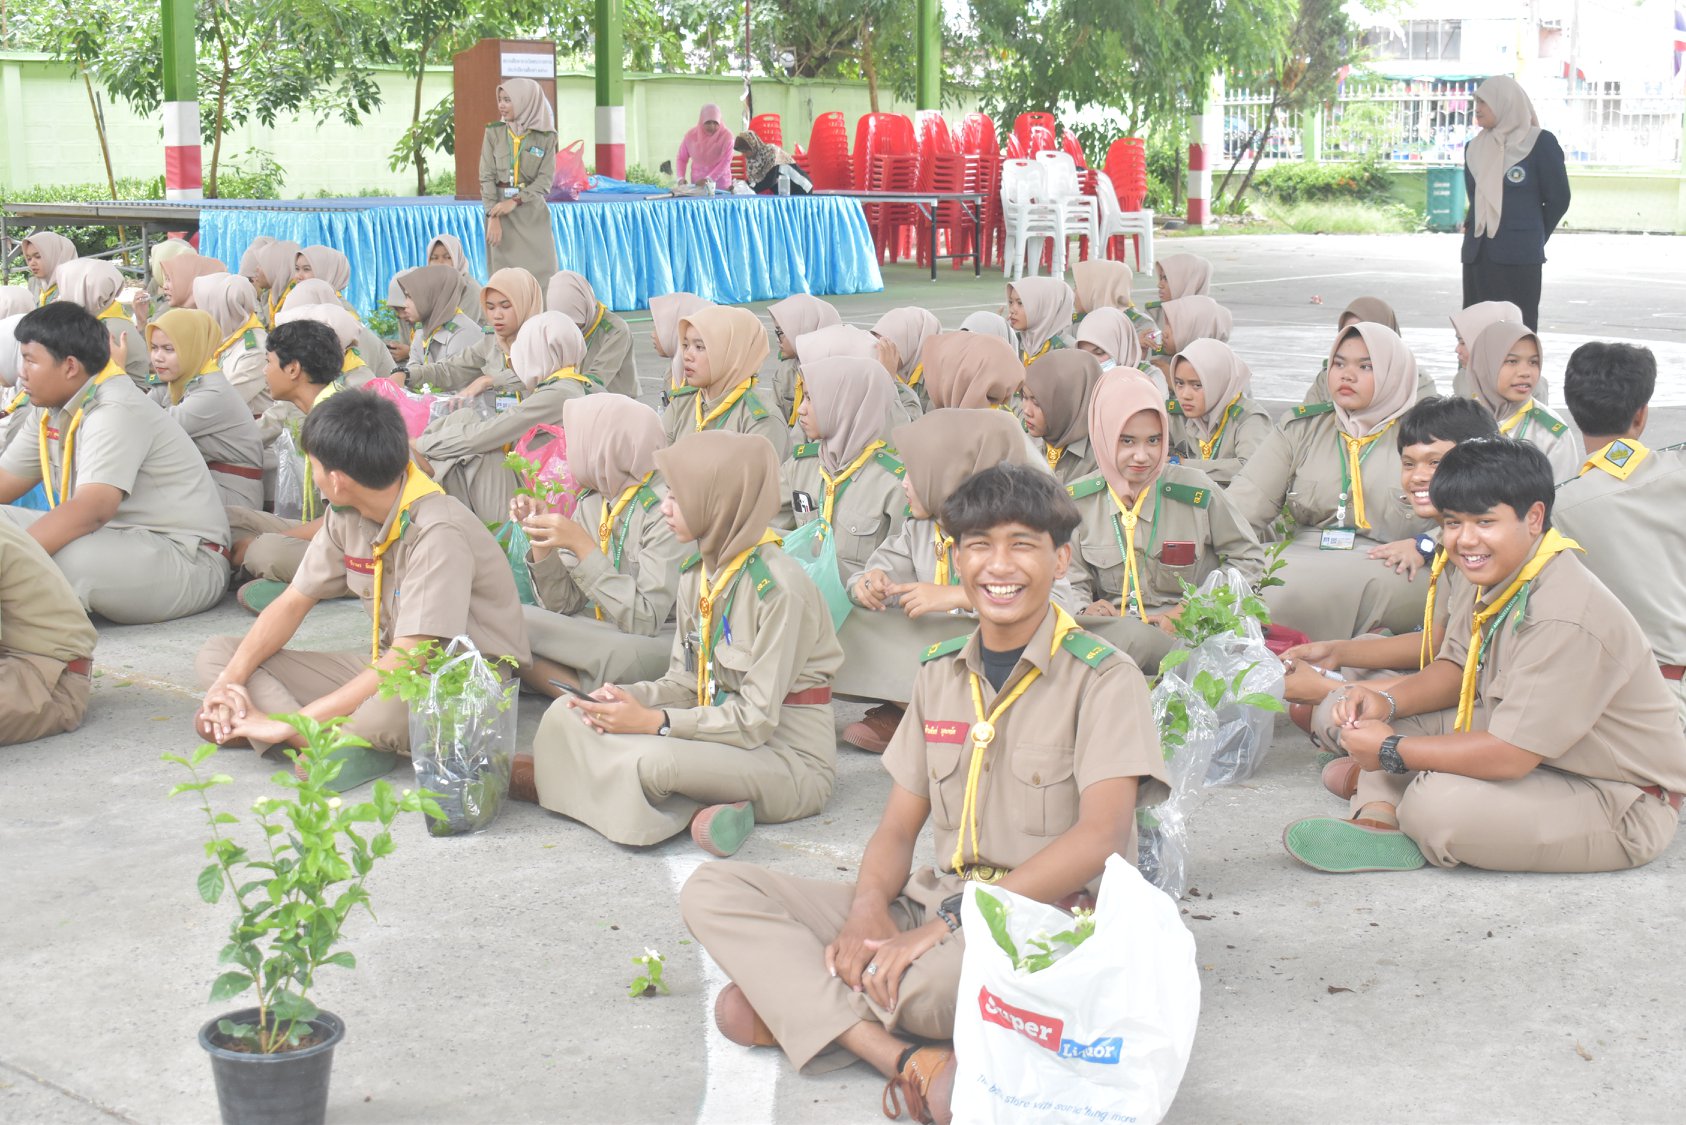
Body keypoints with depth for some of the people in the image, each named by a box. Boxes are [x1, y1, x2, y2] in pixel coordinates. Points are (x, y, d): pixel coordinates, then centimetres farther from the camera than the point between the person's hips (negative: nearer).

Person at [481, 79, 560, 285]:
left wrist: (515, 202, -16)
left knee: (539, 273, -2)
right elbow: (487, 177, -2)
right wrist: (493, 216, -12)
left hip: (533, 215, 0)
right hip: (500, 210, 0)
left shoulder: (545, 137, 0)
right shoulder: (493, 133, 2)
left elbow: (545, 180, -5)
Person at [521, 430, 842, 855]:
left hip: (789, 758, -9)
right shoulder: (697, 573, 7)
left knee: (650, 759, -37)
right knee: (565, 715, -6)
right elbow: (685, 680, 10)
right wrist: (626, 697, -10)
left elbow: (757, 720, -20)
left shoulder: (778, 588, -19)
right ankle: (699, 808, -18)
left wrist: (654, 722, -22)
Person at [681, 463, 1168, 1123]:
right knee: (712, 892, -10)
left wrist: (953, 920, -23)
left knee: (946, 969, -43)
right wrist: (870, 910, -11)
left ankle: (798, 1008, -10)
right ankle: (909, 1059, -29)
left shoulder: (1103, 678, -5)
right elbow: (898, 828, 13)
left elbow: (1102, 836, -18)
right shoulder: (940, 675, 15)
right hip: (933, 907, 7)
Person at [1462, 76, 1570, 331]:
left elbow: (1558, 199, 2)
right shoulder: (1475, 148, 13)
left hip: (1519, 256, -5)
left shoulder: (1540, 143, -3)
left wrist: (1531, 238, 10)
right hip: (1477, 254, 5)